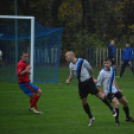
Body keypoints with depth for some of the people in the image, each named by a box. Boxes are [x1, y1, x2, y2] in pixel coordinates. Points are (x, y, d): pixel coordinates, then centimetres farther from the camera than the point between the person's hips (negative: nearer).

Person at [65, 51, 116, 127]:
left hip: (88, 81, -6)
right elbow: (72, 75, 20)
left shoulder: (82, 62, -12)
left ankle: (112, 109, 2)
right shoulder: (71, 65, 6)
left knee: (98, 94, -11)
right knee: (83, 101, 4)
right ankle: (91, 118, 18)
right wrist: (68, 79, 0)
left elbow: (90, 69, 1)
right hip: (81, 84, 6)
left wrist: (93, 78, 6)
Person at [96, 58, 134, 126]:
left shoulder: (112, 69, 5)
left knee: (125, 102, 14)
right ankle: (117, 121, -16)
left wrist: (118, 89, 17)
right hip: (109, 92, -7)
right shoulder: (102, 72, -16)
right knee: (117, 103, -27)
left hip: (115, 91, 7)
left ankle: (128, 117, 36)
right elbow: (98, 84, -11)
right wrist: (102, 94, -16)